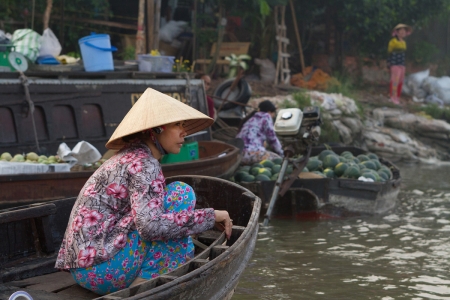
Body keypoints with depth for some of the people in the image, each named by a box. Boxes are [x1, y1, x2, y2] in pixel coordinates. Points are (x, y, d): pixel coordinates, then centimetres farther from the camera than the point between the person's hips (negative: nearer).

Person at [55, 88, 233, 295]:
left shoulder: (130, 158, 15)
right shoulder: (143, 164, -13)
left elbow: (146, 218, 21)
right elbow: (152, 226, -26)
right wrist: (210, 216, -15)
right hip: (101, 268, -10)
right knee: (181, 193, -7)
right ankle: (147, 282, -8)